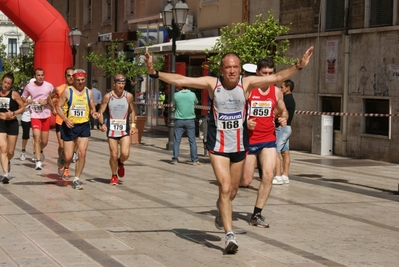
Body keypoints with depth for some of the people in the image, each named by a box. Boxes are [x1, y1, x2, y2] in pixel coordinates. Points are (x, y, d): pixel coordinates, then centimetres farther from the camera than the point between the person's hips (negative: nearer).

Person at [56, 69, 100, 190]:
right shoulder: (67, 91, -3)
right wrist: (65, 119, -17)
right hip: (69, 126, -2)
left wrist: (94, 113, -8)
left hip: (84, 126, 2)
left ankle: (77, 179, 2)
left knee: (82, 153, -10)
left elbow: (92, 108, 16)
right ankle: (66, 167, 35)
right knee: (68, 156, -1)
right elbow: (58, 106, -2)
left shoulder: (88, 92, 7)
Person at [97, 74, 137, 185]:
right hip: (112, 130, -1)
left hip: (125, 130, 1)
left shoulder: (129, 96, 1)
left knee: (125, 154, -13)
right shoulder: (107, 96, -4)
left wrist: (133, 125, 3)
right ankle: (114, 176, 23)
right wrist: (102, 124, -19)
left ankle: (120, 163, 23)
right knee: (114, 155, 0)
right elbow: (101, 112, -2)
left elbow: (132, 111, 14)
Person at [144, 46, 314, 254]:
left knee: (232, 191, 16)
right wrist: (155, 73, -26)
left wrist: (298, 66, -23)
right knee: (225, 188, -13)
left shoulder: (247, 83, -8)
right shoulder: (212, 83, -11)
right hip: (218, 146, -3)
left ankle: (221, 208, 51)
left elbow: (277, 77, -11)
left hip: (239, 145, 3)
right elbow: (180, 80, -15)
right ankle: (229, 235, -9)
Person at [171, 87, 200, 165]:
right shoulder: (192, 95, -7)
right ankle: (194, 160, 5)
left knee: (176, 140, 7)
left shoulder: (176, 95, -6)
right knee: (192, 140, 5)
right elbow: (196, 102, 13)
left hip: (179, 120, 0)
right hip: (190, 120, 0)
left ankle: (175, 159, 7)